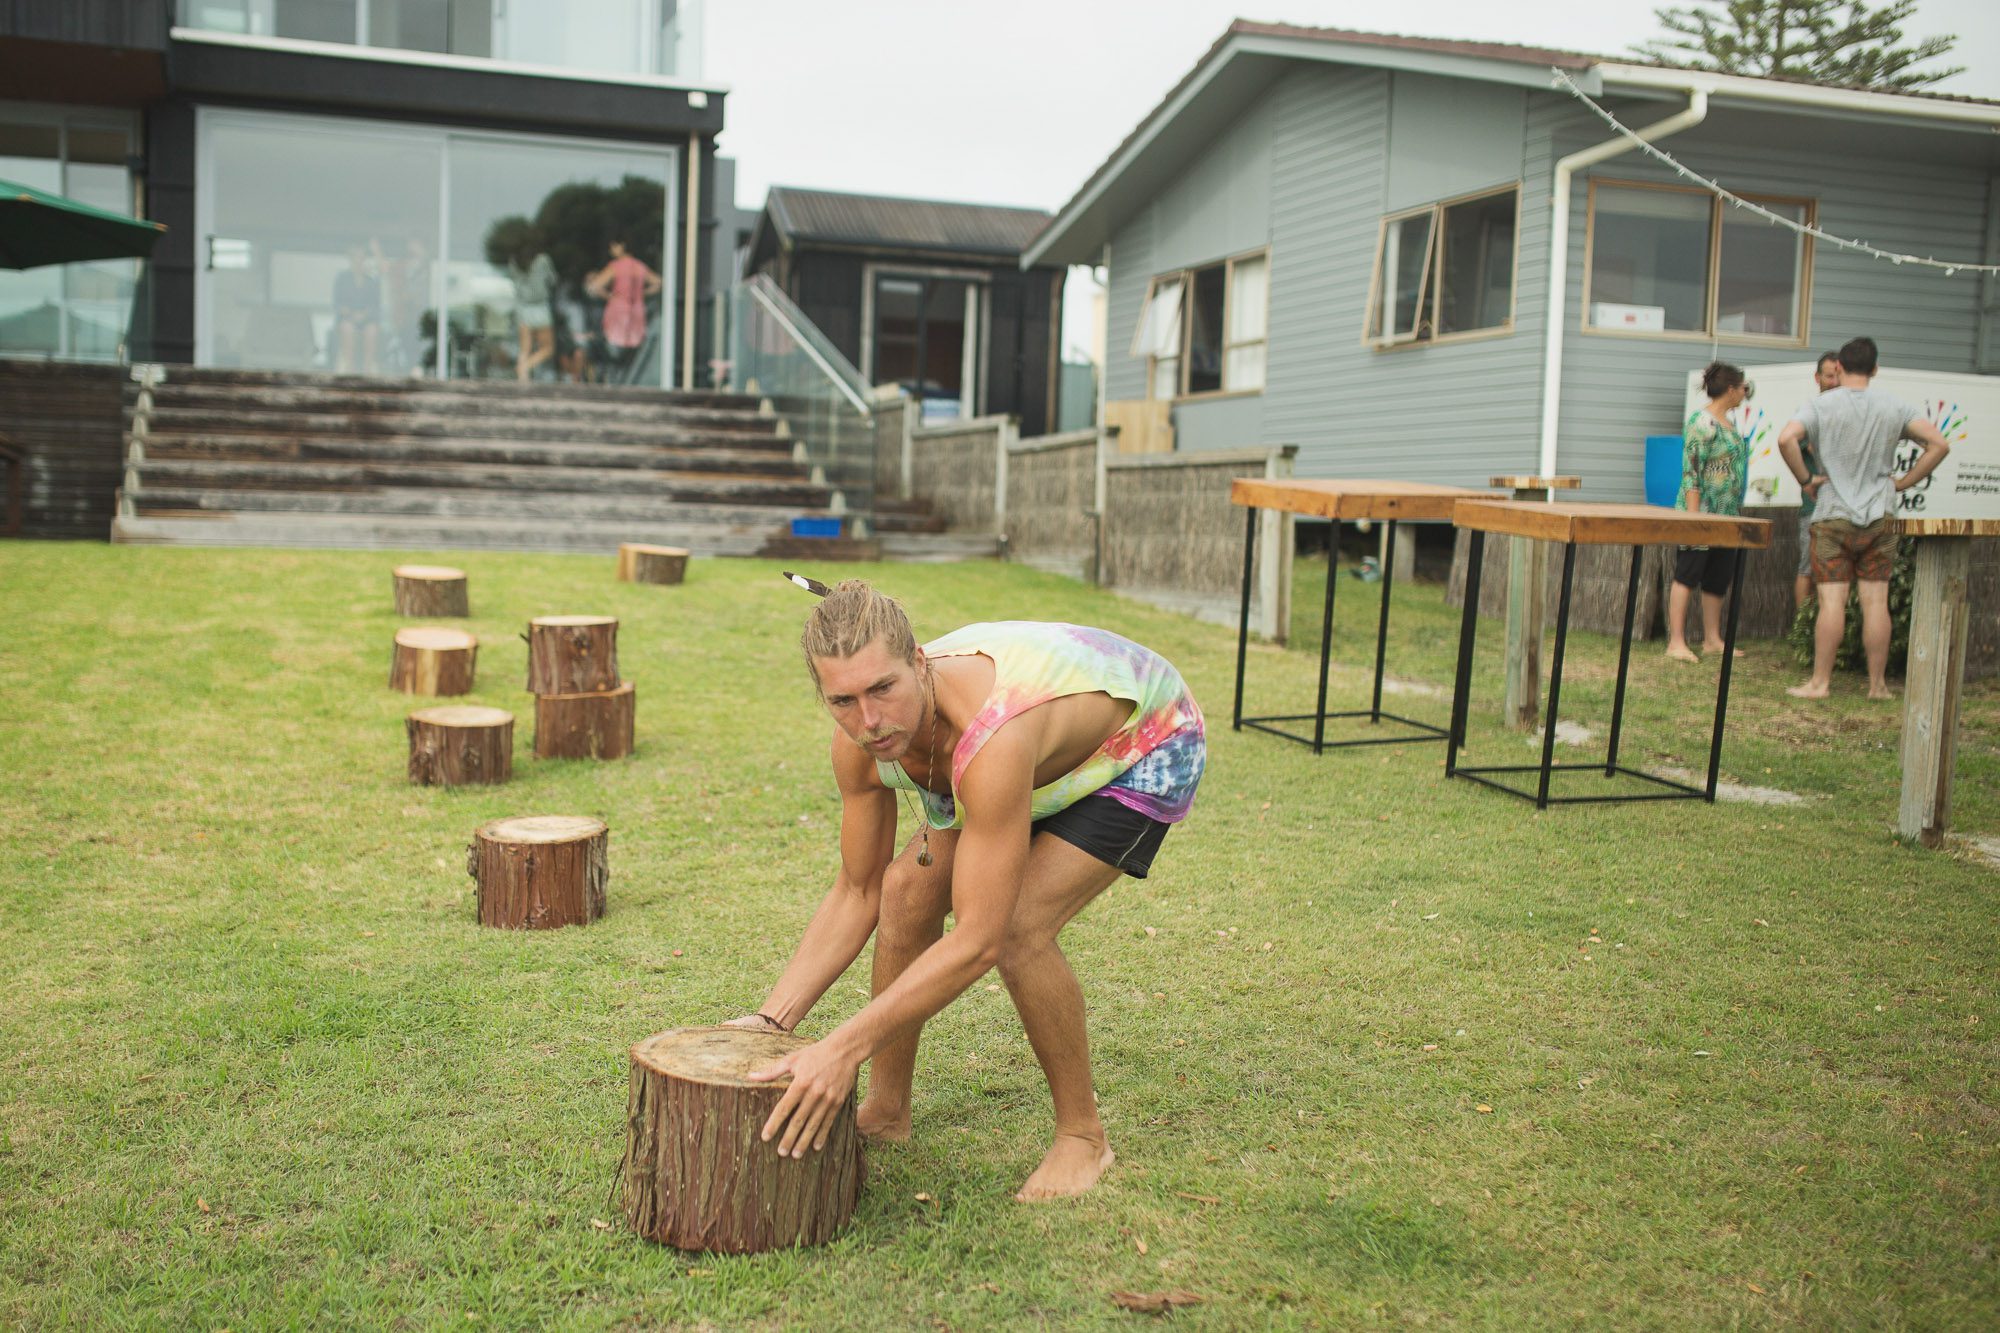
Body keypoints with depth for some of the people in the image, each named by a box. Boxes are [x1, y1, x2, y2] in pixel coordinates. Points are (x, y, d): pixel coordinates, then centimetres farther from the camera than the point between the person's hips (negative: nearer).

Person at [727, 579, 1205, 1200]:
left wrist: (842, 1049, -41)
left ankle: (1082, 1136, -1)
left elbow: (979, 940, -41)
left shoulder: (990, 740, -44)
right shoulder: (859, 740, -22)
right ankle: (886, 1112, 14)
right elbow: (858, 893, -9)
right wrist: (772, 1019, -17)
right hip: (1049, 754, 7)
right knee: (908, 890, -6)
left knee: (1015, 927, -24)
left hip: (1147, 748, -7)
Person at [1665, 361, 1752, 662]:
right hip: (1702, 512, -9)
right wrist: (1693, 514, -23)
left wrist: (1738, 511, 22)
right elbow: (1691, 471, -18)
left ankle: (1712, 638, 21)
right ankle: (1676, 642, -4)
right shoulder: (1702, 423, -13)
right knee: (1687, 576, -6)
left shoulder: (1729, 422, 15)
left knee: (1718, 578, 12)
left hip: (1727, 515, 9)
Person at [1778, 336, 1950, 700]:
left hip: (1832, 517, -2)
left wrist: (1805, 479, -8)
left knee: (1832, 602, -3)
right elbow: (1939, 444, 0)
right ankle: (1878, 684, 8)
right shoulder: (1894, 407, 4)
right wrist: (1903, 482, 5)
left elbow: (1786, 439, -20)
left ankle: (1820, 681, -1)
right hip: (1879, 518, 2)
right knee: (1876, 602, 4)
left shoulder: (1821, 405, -3)